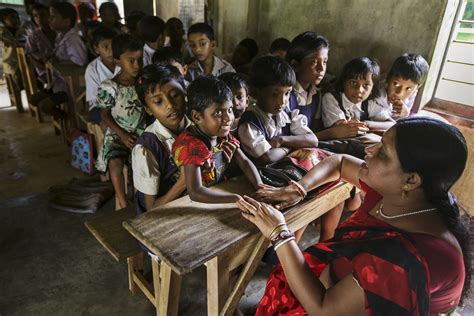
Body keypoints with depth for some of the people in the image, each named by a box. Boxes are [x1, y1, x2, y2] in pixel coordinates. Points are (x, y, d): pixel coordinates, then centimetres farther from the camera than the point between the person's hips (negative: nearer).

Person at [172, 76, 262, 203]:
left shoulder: (224, 135, -3)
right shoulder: (190, 145, -24)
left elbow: (245, 162, -2)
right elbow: (195, 192, -33)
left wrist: (261, 187, -21)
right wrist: (239, 199, -40)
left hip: (222, 191, 6)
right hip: (199, 202, -6)